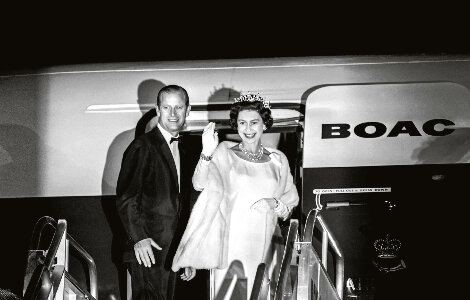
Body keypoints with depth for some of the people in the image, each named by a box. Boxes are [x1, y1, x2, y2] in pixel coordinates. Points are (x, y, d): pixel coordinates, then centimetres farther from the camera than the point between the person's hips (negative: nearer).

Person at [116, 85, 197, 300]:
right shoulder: (142, 147, -6)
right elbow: (125, 198, -12)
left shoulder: (183, 153, 17)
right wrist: (139, 238, -22)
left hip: (171, 253, 7)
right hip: (147, 250, -7)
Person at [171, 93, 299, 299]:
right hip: (231, 243, -2)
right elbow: (200, 184, -12)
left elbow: (292, 197, 15)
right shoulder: (224, 152, -1)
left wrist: (275, 203, -5)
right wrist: (207, 152, -28)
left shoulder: (278, 160, 7)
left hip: (265, 244, 3)